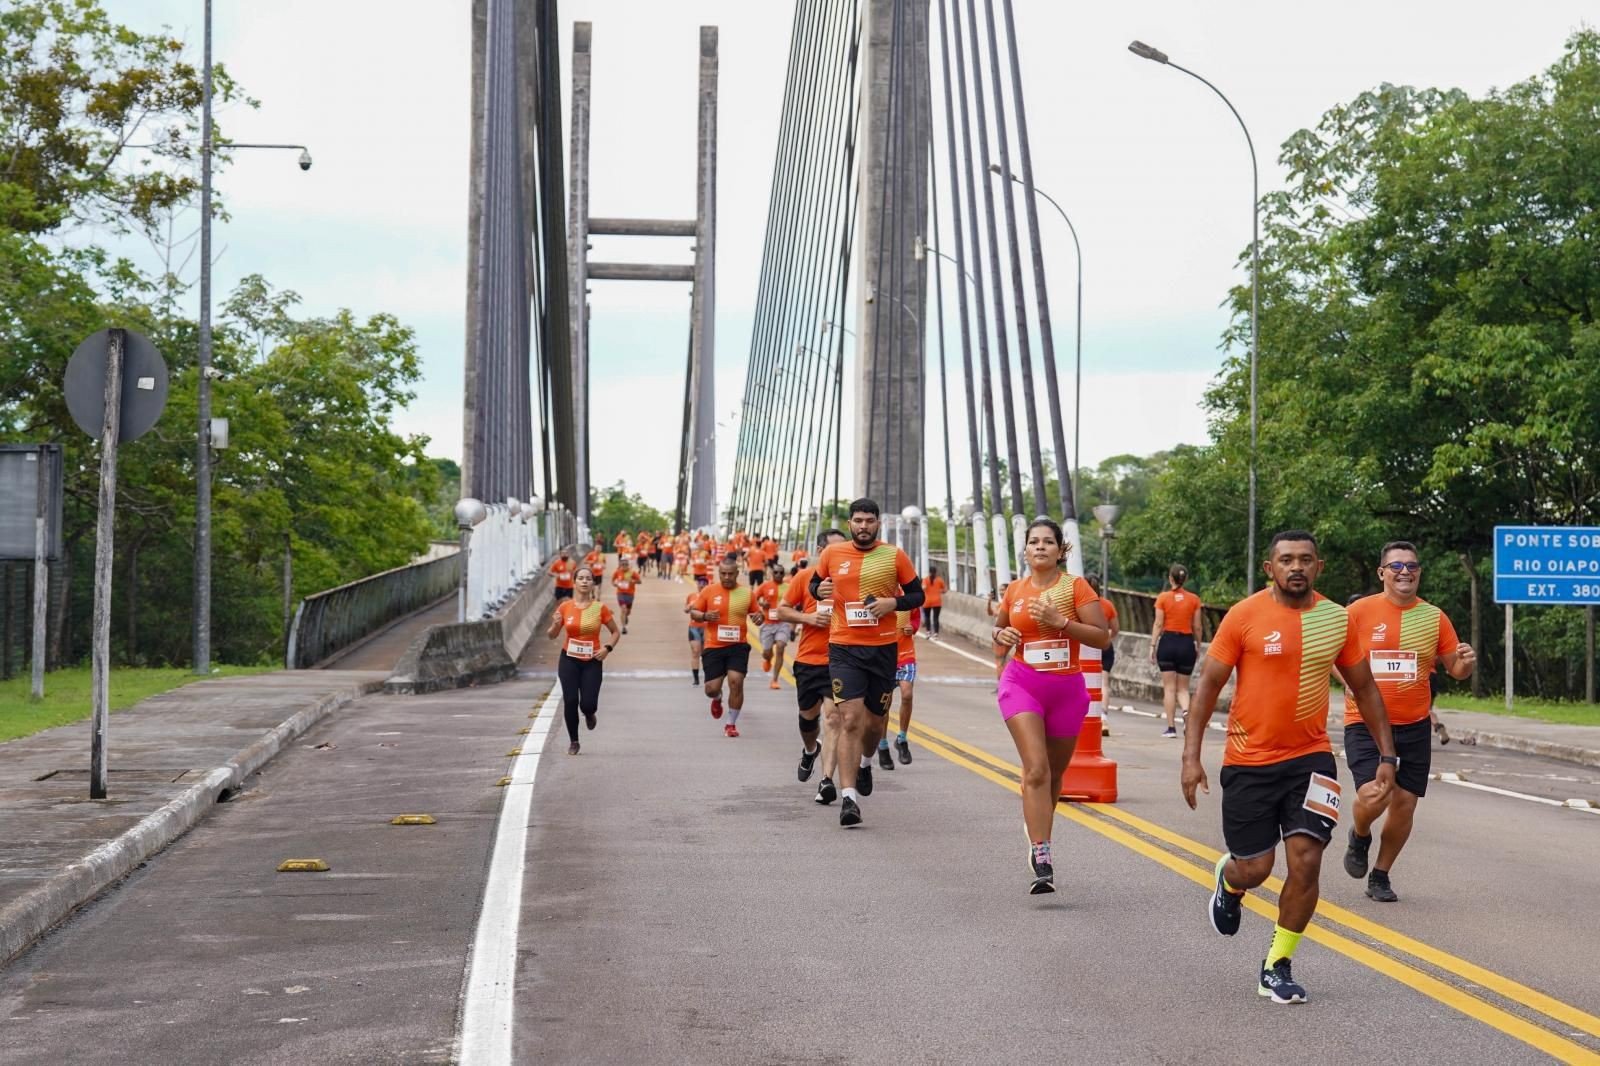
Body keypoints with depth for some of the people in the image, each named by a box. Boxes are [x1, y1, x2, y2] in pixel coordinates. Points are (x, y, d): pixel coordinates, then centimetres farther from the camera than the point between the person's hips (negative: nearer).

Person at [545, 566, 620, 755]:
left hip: (592, 662, -1)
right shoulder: (565, 607, -1)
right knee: (570, 701, -6)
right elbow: (552, 635, 6)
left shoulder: (600, 608, -4)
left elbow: (615, 632, 8)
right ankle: (573, 741, 14)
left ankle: (589, 714, 31)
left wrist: (608, 648, -9)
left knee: (588, 704, -9)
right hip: (569, 660, 1)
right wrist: (555, 625, -15)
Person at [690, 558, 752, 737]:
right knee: (711, 689, -1)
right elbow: (694, 613, 6)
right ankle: (717, 699, 40)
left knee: (736, 681, -14)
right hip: (714, 647, 0)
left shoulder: (746, 592, 2)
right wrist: (704, 616, -15)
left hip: (738, 646, 0)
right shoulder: (708, 591, 0)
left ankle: (731, 724, 4)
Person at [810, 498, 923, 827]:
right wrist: (819, 590, -6)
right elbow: (815, 584, 17)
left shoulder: (895, 556, 0)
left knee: (875, 721, 13)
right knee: (850, 719, -13)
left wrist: (893, 603, -12)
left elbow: (917, 595, 7)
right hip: (844, 648, -1)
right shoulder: (832, 554, 2)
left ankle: (865, 762, 48)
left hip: (883, 648, 1)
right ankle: (849, 797, -14)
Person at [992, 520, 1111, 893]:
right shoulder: (1014, 590, 5)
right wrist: (1001, 636, -1)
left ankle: (1039, 840, 36)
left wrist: (1060, 621, -19)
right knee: (1036, 768, -17)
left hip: (1067, 689, 0)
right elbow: (1000, 628, 22)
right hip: (1022, 684, 0)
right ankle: (1041, 860, -21)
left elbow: (1102, 637, -10)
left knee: (1054, 774, 13)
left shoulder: (1075, 586, -3)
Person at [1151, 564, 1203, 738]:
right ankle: (1186, 710, -20)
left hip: (1168, 641, -1)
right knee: (1183, 688, 10)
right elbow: (1196, 627, 3)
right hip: (1186, 642, 2)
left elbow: (1158, 625, -4)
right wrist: (1198, 646, 13)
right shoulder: (1194, 599, 2)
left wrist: (1152, 647, 0)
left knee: (1169, 688, 4)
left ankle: (1171, 727, 2)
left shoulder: (1163, 598, -2)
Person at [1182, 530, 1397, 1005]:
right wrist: (1191, 756, -11)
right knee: (1254, 868, 3)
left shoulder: (1338, 619, 1)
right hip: (1249, 761, -2)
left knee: (1306, 862, -8)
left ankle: (1277, 966, 9)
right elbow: (1208, 685, -5)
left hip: (1310, 757, 2)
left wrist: (1386, 755, 8)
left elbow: (1364, 688, 12)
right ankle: (1229, 881, 41)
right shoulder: (1244, 616, -9)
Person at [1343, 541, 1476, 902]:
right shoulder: (1360, 611, -5)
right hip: (1365, 724, -3)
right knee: (1374, 795, -19)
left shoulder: (1434, 617, 4)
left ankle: (1380, 876, 24)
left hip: (1414, 726, 3)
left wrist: (1466, 662, -14)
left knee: (1404, 803, 4)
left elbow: (1455, 669, 9)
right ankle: (1359, 837, 16)